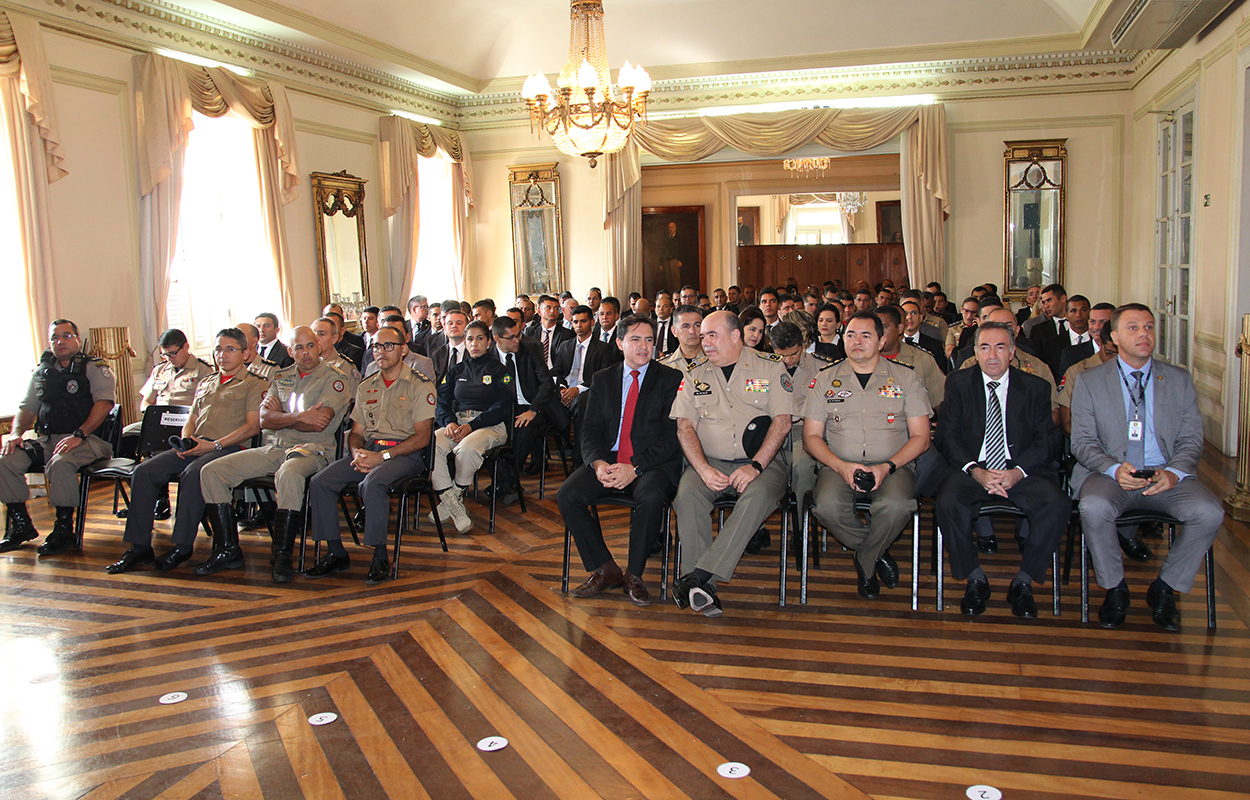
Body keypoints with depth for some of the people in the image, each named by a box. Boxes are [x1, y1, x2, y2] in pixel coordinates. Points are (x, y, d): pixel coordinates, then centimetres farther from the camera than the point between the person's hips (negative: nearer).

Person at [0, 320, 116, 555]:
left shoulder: (94, 368, 2)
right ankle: (20, 525, -2)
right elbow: (26, 408, 22)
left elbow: (103, 403, -12)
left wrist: (79, 435, -24)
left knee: (60, 463, -36)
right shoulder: (41, 372, 20)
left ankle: (64, 530, -21)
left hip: (88, 439, -6)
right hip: (46, 439, 6)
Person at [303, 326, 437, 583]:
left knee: (373, 483, -36)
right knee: (320, 482, -17)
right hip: (369, 449, 6)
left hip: (405, 453, -6)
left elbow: (422, 436, -8)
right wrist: (357, 453, -5)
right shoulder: (366, 386, 19)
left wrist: (382, 456, -17)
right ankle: (336, 553, -7)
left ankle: (380, 557, -22)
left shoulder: (420, 385, 0)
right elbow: (356, 431, 20)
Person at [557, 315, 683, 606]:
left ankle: (634, 574, -13)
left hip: (652, 462, -3)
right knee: (567, 495, -20)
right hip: (608, 459, 4)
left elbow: (671, 434, -6)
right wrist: (598, 463, -14)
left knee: (651, 495, -35)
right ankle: (605, 569, -3)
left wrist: (635, 467, -19)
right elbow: (590, 429, 8)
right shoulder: (602, 379, 14)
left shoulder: (670, 379, 3)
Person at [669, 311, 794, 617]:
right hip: (710, 462, 2)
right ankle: (706, 586, -27)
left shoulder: (770, 367, 3)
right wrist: (704, 469, -13)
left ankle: (697, 577, -35)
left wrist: (755, 465, -17)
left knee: (759, 494, -35)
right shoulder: (695, 373, 11)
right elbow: (685, 425, 4)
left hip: (763, 461, -2)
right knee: (687, 492, -29)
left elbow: (782, 421, -4)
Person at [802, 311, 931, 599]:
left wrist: (888, 467, -12)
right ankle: (878, 553, -2)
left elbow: (920, 437, 5)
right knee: (827, 505, -32)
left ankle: (865, 560, -3)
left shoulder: (906, 378, 9)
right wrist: (841, 466, -12)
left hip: (892, 467, -1)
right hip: (839, 466, 1)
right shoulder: (824, 380, 11)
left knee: (896, 505, -34)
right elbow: (811, 436, 6)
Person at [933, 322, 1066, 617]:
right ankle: (975, 579, -9)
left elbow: (1047, 440, 2)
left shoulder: (1035, 387, 9)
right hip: (972, 469, 0)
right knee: (947, 501, -32)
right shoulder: (958, 383, 8)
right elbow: (946, 435, 0)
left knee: (1056, 502, -29)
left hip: (1021, 471, 1)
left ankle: (1023, 582, -10)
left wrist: (1018, 471, -17)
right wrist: (975, 471, -17)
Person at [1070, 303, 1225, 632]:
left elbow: (1191, 440, 8)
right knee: (1094, 508, -35)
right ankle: (1115, 589, -8)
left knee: (1210, 512, -26)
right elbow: (1082, 441, 0)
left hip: (1166, 477, 2)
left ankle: (1164, 589, -2)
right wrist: (1114, 469, -19)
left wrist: (1174, 473, -14)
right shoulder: (1090, 381, 7)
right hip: (1110, 475, -2)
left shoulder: (1180, 380, 13)